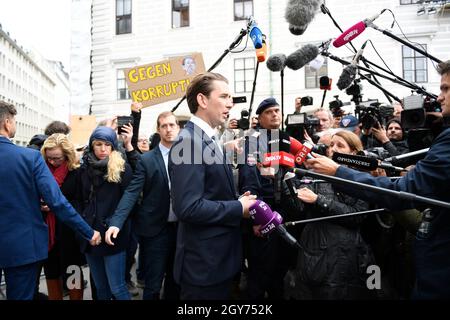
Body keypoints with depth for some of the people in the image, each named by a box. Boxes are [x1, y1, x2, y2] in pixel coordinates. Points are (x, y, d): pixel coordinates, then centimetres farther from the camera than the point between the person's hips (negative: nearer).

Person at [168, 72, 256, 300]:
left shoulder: (207, 140, 11)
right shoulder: (189, 141, -20)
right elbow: (188, 207, -28)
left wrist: (238, 202, 1)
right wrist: (239, 208, -18)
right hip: (204, 263, -9)